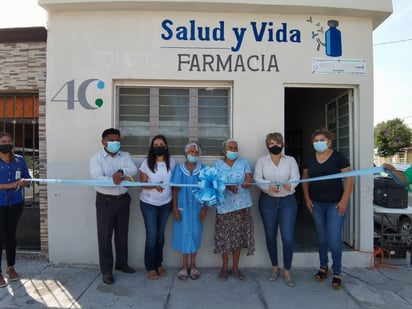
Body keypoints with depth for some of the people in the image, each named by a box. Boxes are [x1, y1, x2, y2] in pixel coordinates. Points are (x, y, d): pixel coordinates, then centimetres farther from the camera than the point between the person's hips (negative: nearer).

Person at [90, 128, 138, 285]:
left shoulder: (125, 156, 6)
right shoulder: (96, 158, -5)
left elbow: (133, 170, -11)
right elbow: (98, 178, -19)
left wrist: (121, 172, -31)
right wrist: (122, 179, -26)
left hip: (123, 199, 4)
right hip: (105, 201, -4)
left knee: (122, 233, 15)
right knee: (105, 236, 3)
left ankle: (121, 263, 33)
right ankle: (106, 270, 15)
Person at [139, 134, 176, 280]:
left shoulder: (171, 161, -5)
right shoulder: (146, 162, -11)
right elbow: (143, 184, -8)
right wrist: (154, 186, -28)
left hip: (165, 203, 2)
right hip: (148, 204, -2)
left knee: (160, 235, 13)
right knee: (152, 236, -1)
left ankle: (158, 264, 30)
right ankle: (150, 267, 17)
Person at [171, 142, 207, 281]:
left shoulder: (203, 169, -2)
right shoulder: (178, 169, -3)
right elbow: (175, 190, -2)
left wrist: (204, 208, -3)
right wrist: (175, 208, -5)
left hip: (197, 207, 1)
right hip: (183, 207, 0)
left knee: (195, 233, 9)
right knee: (184, 233, 7)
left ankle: (193, 265, 25)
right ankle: (185, 266, 21)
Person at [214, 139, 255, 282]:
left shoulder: (244, 163, 8)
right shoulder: (218, 165, 7)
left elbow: (249, 180, -4)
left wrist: (245, 184, -27)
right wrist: (228, 187, -23)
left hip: (241, 205, 1)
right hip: (224, 205, -1)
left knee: (238, 236, 6)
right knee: (224, 237, 3)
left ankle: (235, 268, 21)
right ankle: (225, 267, 20)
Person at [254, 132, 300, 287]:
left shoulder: (291, 160, 5)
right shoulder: (261, 160, 4)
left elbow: (296, 178, -7)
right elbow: (257, 178, -6)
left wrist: (290, 185, -30)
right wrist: (269, 187, -25)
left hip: (287, 201, 0)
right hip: (267, 201, 1)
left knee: (288, 237, -5)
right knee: (270, 235, 11)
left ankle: (287, 270, 13)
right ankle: (275, 267, 29)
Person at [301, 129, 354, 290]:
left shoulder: (338, 157, -7)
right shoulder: (310, 159, 5)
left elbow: (349, 179, -8)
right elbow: (305, 179, 13)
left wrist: (344, 200, -14)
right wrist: (307, 198, 4)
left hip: (335, 204, -4)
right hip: (316, 204, 4)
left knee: (334, 239, -4)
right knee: (322, 237, 15)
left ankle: (337, 273, 13)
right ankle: (323, 267, 31)